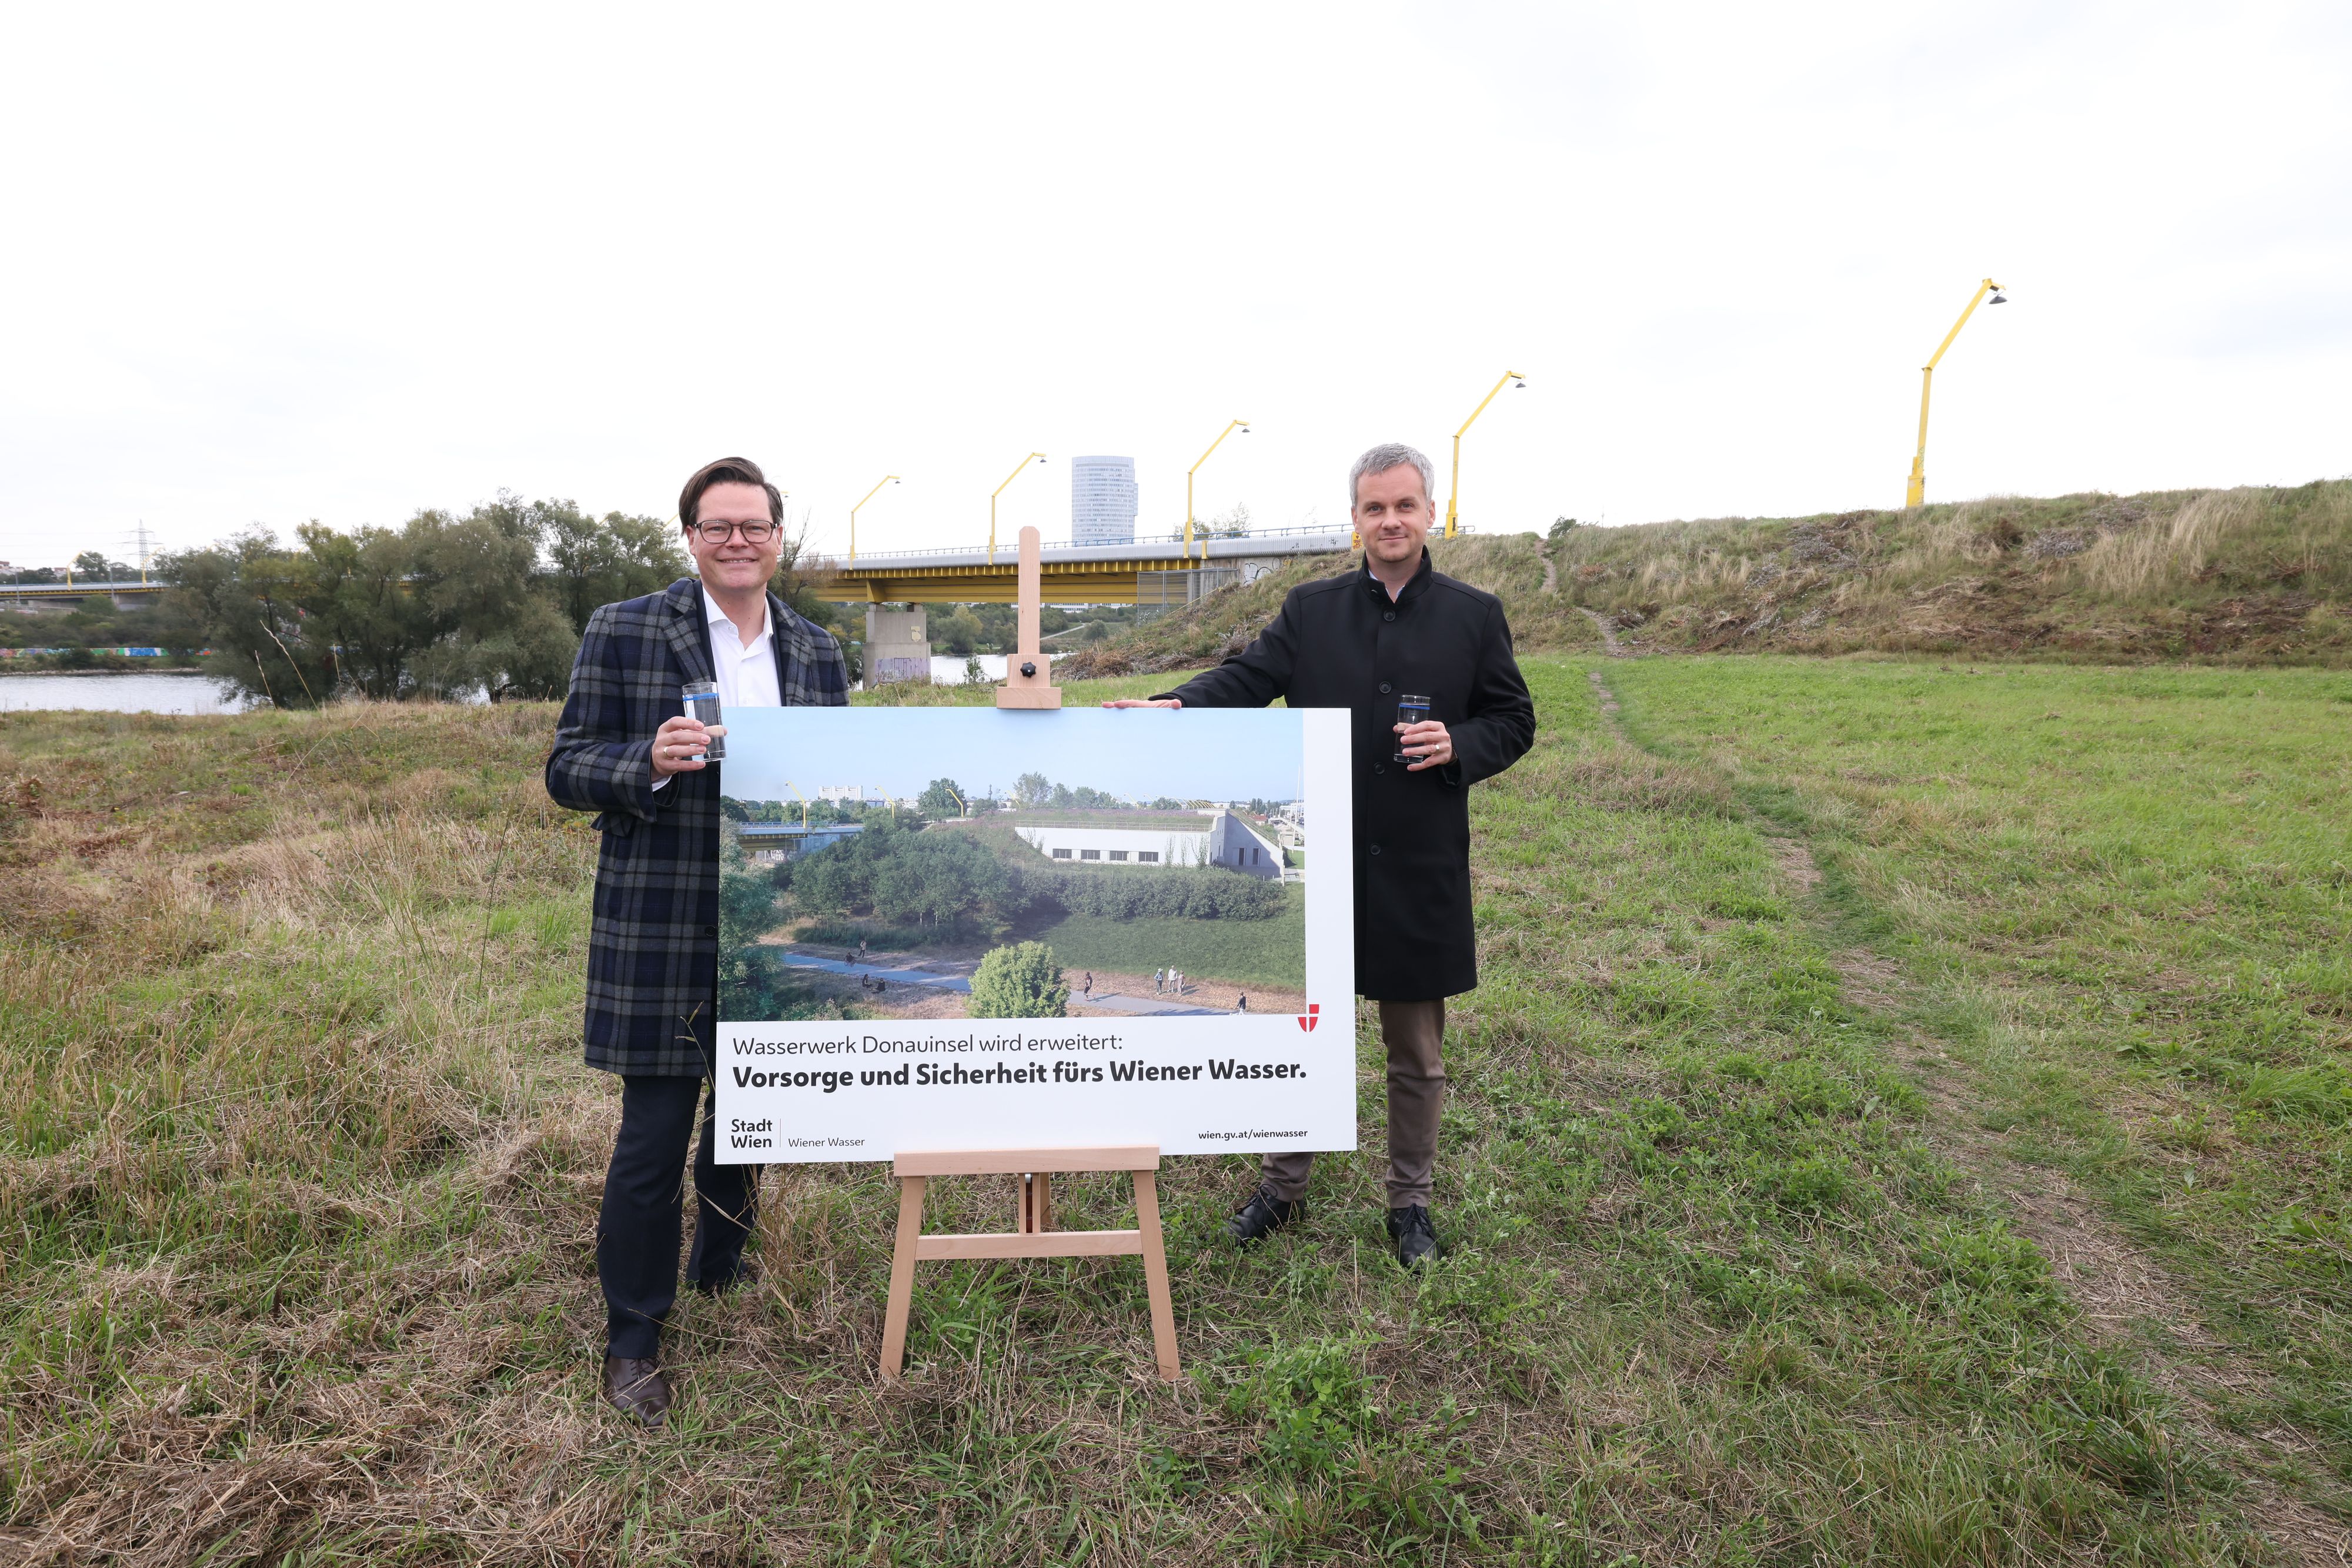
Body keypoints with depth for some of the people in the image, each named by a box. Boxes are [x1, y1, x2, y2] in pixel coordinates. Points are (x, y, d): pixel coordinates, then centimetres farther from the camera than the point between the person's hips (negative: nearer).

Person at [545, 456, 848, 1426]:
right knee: (653, 1142, 2)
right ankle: (632, 1338, 24)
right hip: (661, 936, -4)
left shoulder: (818, 652, 9)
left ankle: (722, 1282, 42)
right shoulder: (623, 633, -3)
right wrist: (650, 762, -22)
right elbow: (567, 772, -3)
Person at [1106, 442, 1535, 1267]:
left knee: (1416, 1052, 13)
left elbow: (1515, 720, 7)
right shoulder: (1311, 610, 4)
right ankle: (1283, 1186, 32)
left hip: (1420, 867, 0)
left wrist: (1458, 747, -14)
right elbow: (1248, 676, -7)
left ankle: (1410, 1201, 32)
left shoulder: (1474, 615, 3)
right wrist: (1177, 704, -26)